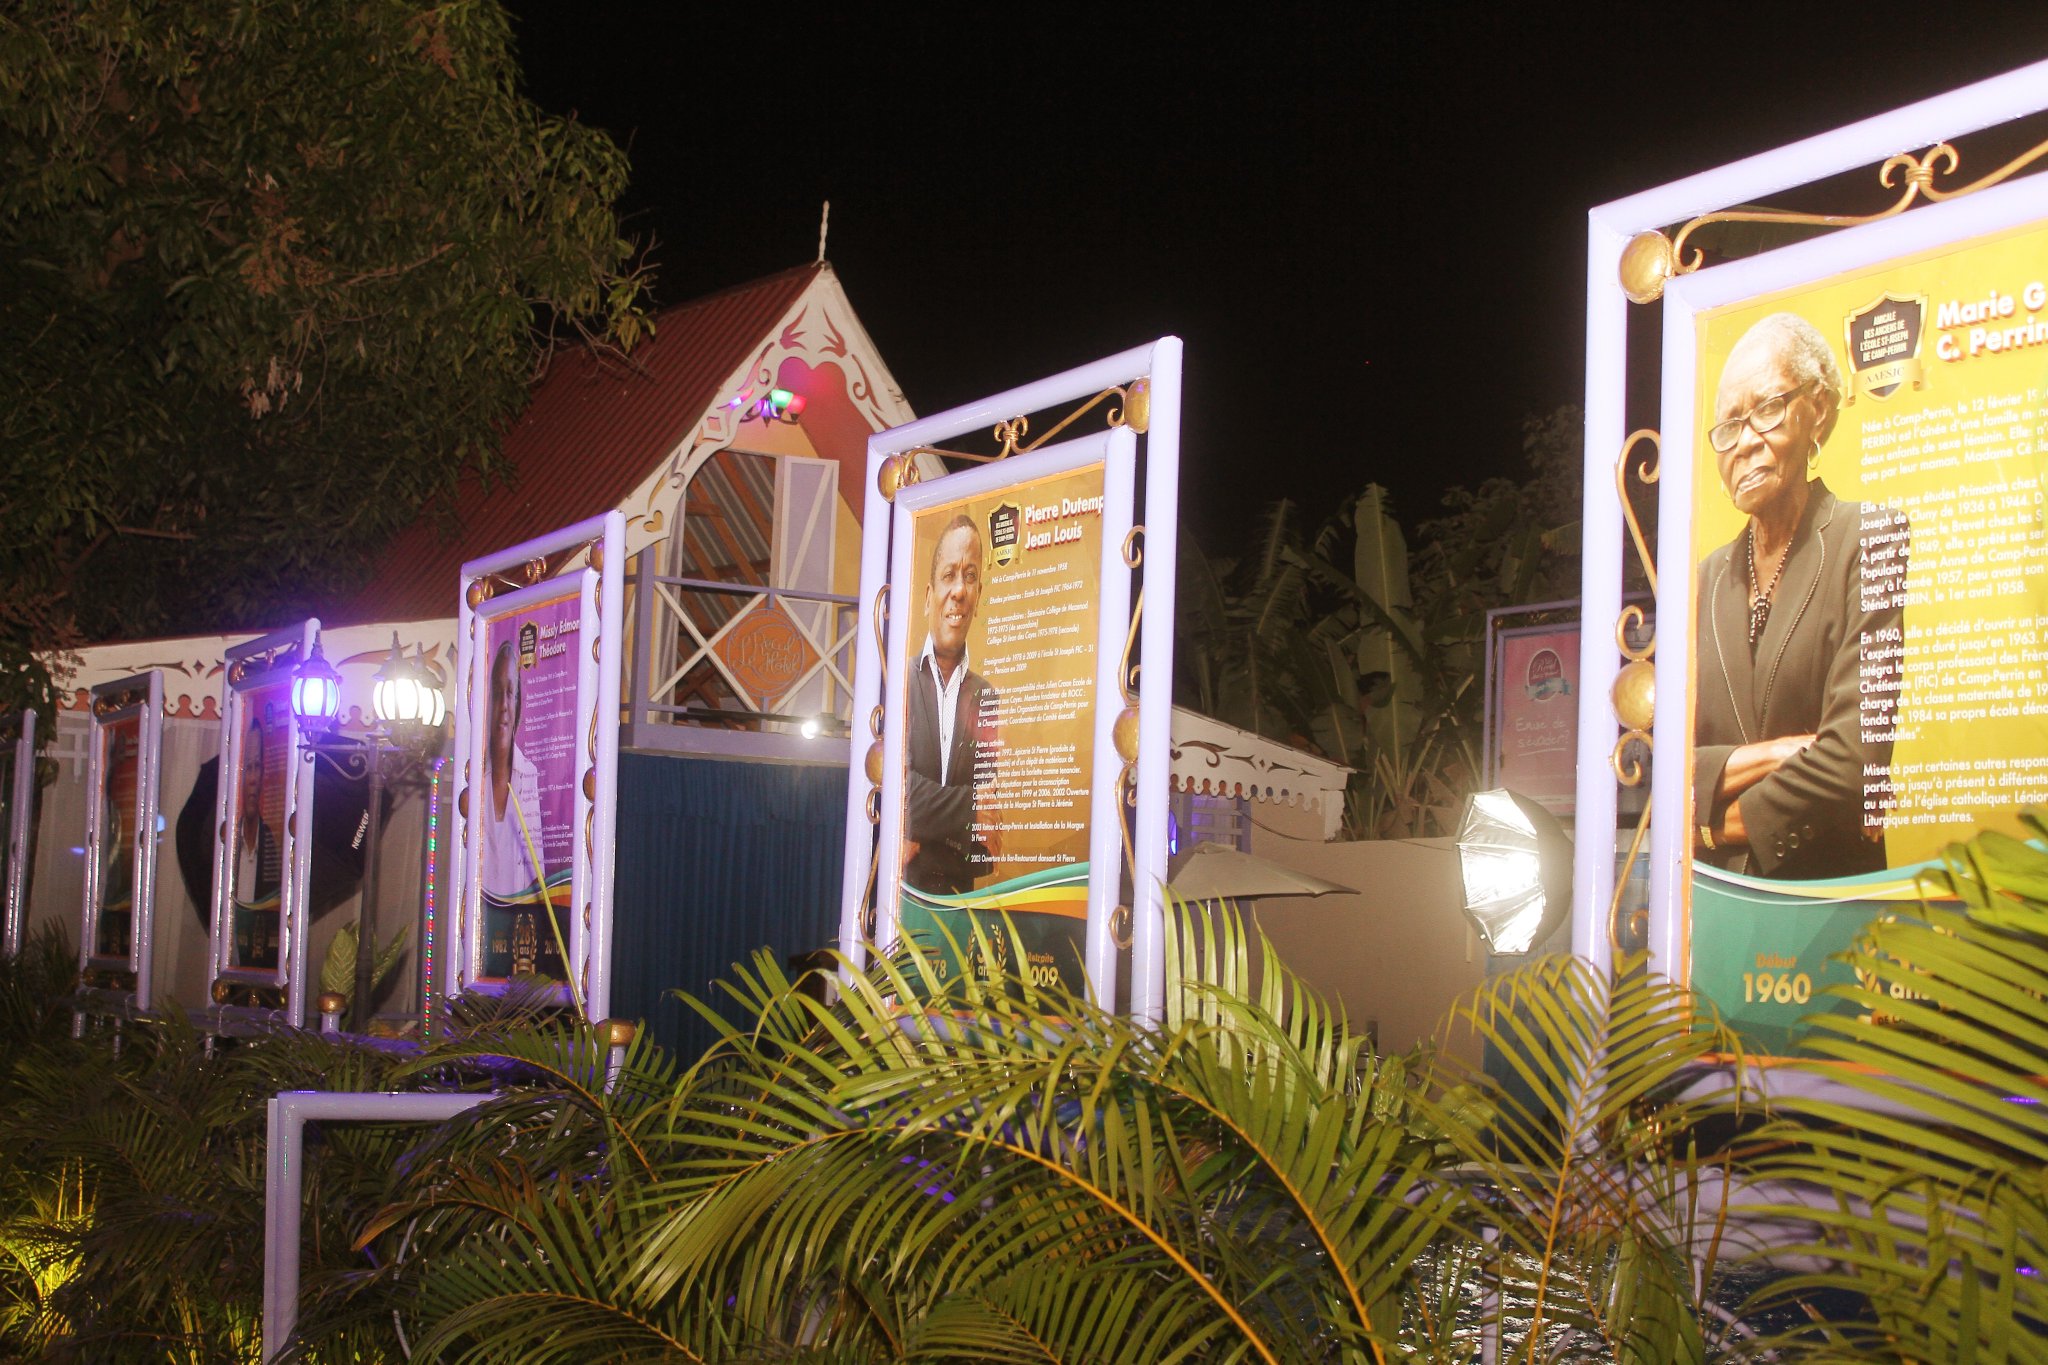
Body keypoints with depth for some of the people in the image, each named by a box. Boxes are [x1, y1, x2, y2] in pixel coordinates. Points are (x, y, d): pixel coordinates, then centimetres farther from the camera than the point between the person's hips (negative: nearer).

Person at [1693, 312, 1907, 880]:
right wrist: (1775, 755, -6)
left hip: (1839, 896, -4)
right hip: (1718, 898, 4)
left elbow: (1856, 763, -9)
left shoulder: (1872, 538, 0)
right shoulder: (1706, 580, 16)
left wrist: (1718, 824, 2)